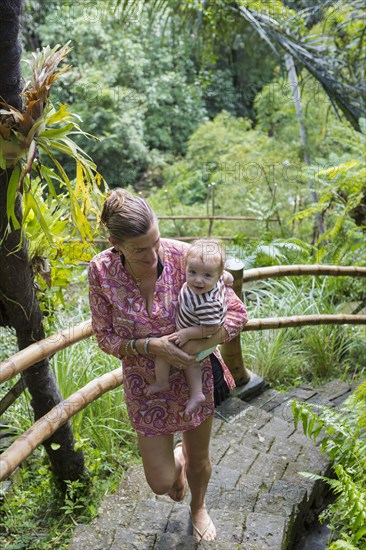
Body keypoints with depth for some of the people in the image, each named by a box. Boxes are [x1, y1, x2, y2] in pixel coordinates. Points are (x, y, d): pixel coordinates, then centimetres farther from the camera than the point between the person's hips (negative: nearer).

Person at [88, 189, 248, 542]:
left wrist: (197, 345, -33)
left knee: (199, 458, 22)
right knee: (161, 483, 6)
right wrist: (150, 346, -28)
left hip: (194, 375, 0)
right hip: (146, 384, 0)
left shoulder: (184, 257, -24)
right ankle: (174, 461, 47)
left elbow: (237, 313, -17)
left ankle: (198, 507, 59)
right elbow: (106, 337, -10)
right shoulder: (101, 270, -21)